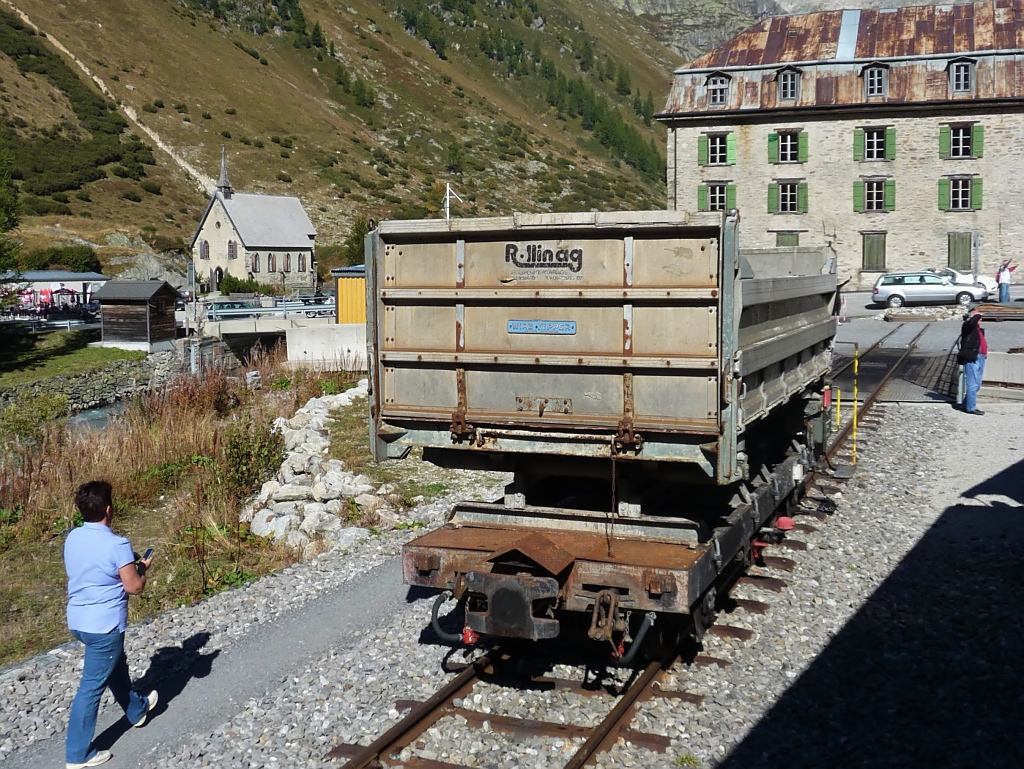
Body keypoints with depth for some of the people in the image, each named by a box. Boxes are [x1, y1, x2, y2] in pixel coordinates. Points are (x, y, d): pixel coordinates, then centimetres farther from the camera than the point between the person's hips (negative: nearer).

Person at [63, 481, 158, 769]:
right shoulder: (117, 545, -22)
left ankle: (136, 709, 50)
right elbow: (134, 587, -18)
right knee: (92, 687, 2)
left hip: (77, 620, 8)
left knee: (116, 666, 29)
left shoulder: (72, 539, 1)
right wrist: (142, 568, 2)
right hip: (103, 625, -8)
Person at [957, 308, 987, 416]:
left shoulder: (980, 329, 21)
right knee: (973, 385, -7)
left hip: (980, 358, 9)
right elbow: (971, 322, -28)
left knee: (977, 385, 15)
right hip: (972, 358, -9)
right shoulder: (967, 326, -5)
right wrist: (977, 315, -11)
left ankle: (966, 405, 26)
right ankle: (971, 408, -2)